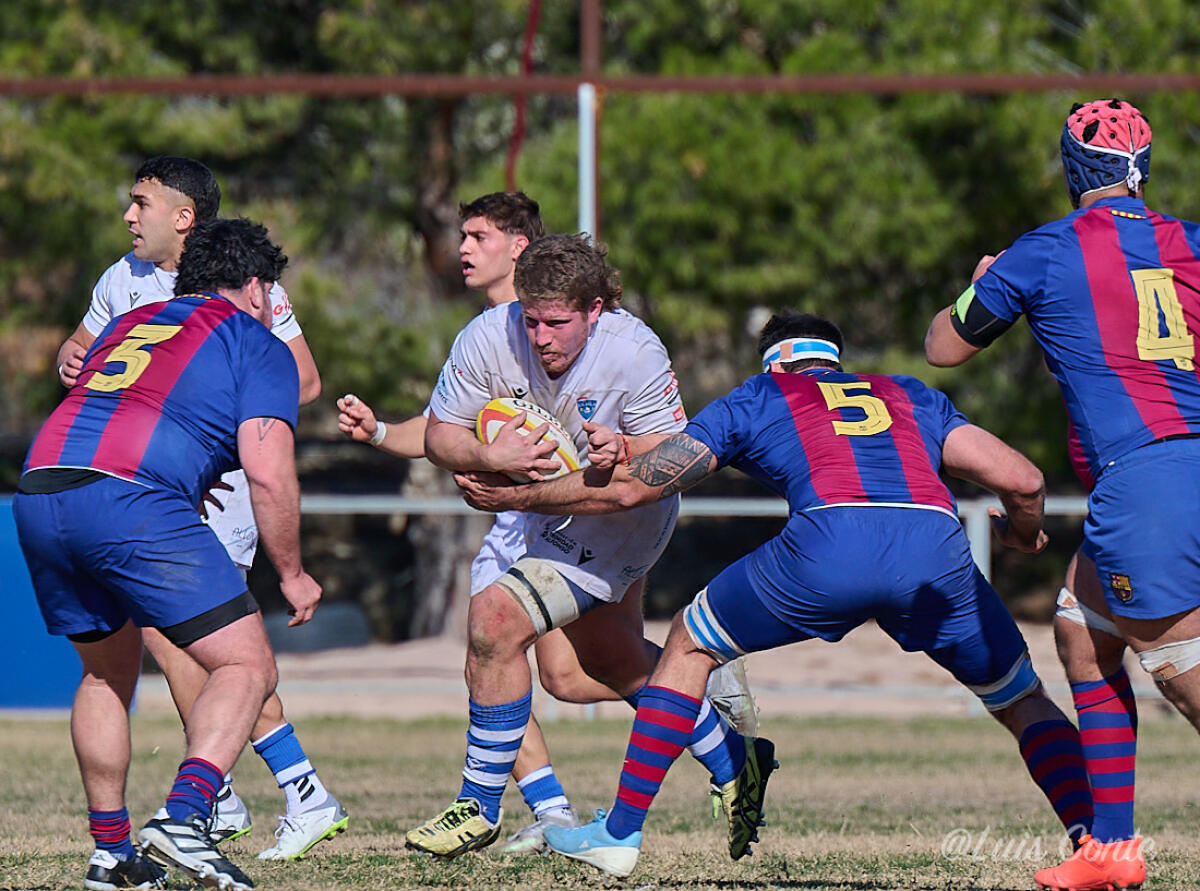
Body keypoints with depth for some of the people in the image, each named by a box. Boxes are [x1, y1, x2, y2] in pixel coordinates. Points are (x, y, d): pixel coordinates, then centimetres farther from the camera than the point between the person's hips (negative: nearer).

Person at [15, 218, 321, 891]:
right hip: (134, 503, -7)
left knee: (109, 669, 27)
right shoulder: (259, 346, 12)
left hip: (38, 489, 7)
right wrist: (292, 574, 12)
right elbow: (269, 472, 0)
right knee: (248, 666, -1)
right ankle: (185, 817, -21)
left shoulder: (127, 325, 31)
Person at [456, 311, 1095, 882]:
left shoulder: (755, 398, 29)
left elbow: (628, 488, 26)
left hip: (828, 540, -2)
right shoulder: (914, 397, 34)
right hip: (936, 543, 2)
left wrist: (514, 497, 40)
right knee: (1022, 702, 23)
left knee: (691, 645, 23)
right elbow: (1022, 480, 23)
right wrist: (1024, 534, 46)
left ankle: (619, 834, 23)